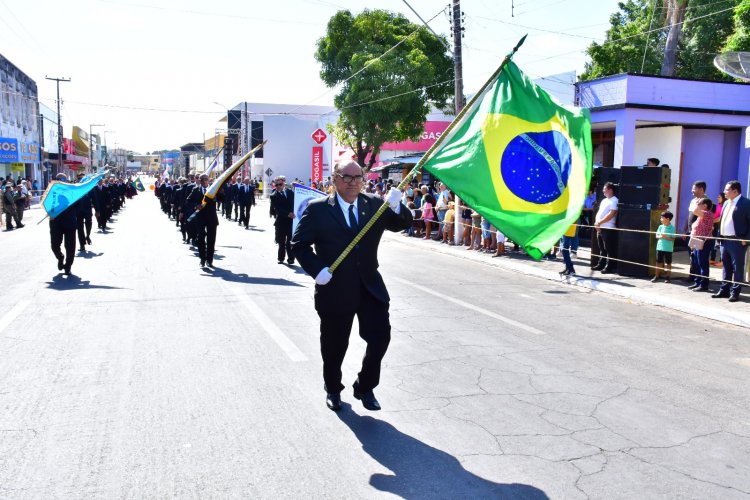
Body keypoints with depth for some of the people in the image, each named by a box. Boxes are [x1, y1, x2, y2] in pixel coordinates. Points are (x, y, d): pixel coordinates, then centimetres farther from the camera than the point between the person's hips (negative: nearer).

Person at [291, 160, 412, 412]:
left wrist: (396, 207, -23)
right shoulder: (318, 209, -4)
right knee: (334, 345, 11)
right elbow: (299, 244, -2)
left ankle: (365, 387, 17)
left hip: (370, 287, 2)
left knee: (381, 335, -7)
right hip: (334, 289, -2)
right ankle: (333, 389, 37)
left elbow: (403, 224, -2)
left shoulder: (374, 205, 3)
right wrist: (316, 270, -15)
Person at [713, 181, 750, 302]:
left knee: (737, 268, 0)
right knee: (726, 267, 14)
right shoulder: (726, 203, 15)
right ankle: (724, 290, 22)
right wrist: (719, 236, 12)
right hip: (724, 240, 8)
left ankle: (735, 292, 5)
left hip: (737, 241, -8)